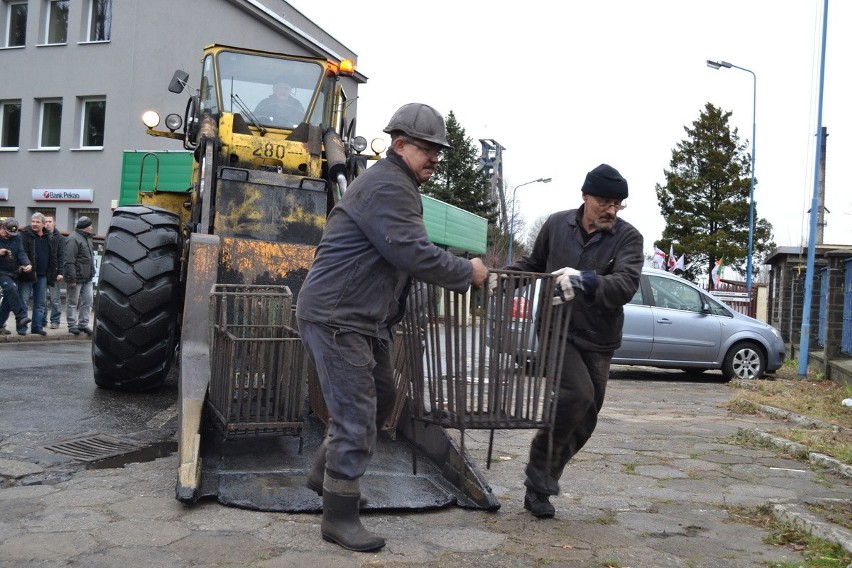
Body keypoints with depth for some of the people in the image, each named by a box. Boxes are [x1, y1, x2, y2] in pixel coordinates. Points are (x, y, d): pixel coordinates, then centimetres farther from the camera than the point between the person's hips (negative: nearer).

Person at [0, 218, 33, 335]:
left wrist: (27, 264, -25)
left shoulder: (16, 237, 2)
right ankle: (21, 317, -29)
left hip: (14, 273, 5)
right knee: (11, 288, -28)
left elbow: (21, 253, -7)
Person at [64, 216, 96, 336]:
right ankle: (72, 326, 9)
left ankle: (83, 324, 16)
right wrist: (71, 279, -21)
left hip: (87, 278, 9)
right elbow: (69, 261, -19)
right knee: (73, 303, 2)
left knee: (87, 301, 8)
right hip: (76, 278, -9)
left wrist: (92, 273, 18)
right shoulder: (73, 239, -14)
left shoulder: (87, 238, 15)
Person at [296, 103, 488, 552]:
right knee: (357, 417, -7)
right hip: (336, 317, -11)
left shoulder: (398, 186, 19)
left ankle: (325, 473, 37)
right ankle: (340, 518, 5)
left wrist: (459, 272, 9)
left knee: (380, 397, 22)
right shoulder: (386, 186, -17)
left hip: (365, 318, 11)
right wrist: (466, 272, -14)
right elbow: (412, 252, -26)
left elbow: (406, 254, 19)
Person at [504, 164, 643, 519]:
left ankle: (539, 488, 26)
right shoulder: (557, 225, -1)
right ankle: (541, 463, -4)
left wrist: (585, 281, -42)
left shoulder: (628, 237, -7)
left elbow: (626, 284, -25)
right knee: (578, 394, -26)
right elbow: (533, 264, 17)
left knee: (584, 422, 8)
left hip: (597, 343, 2)